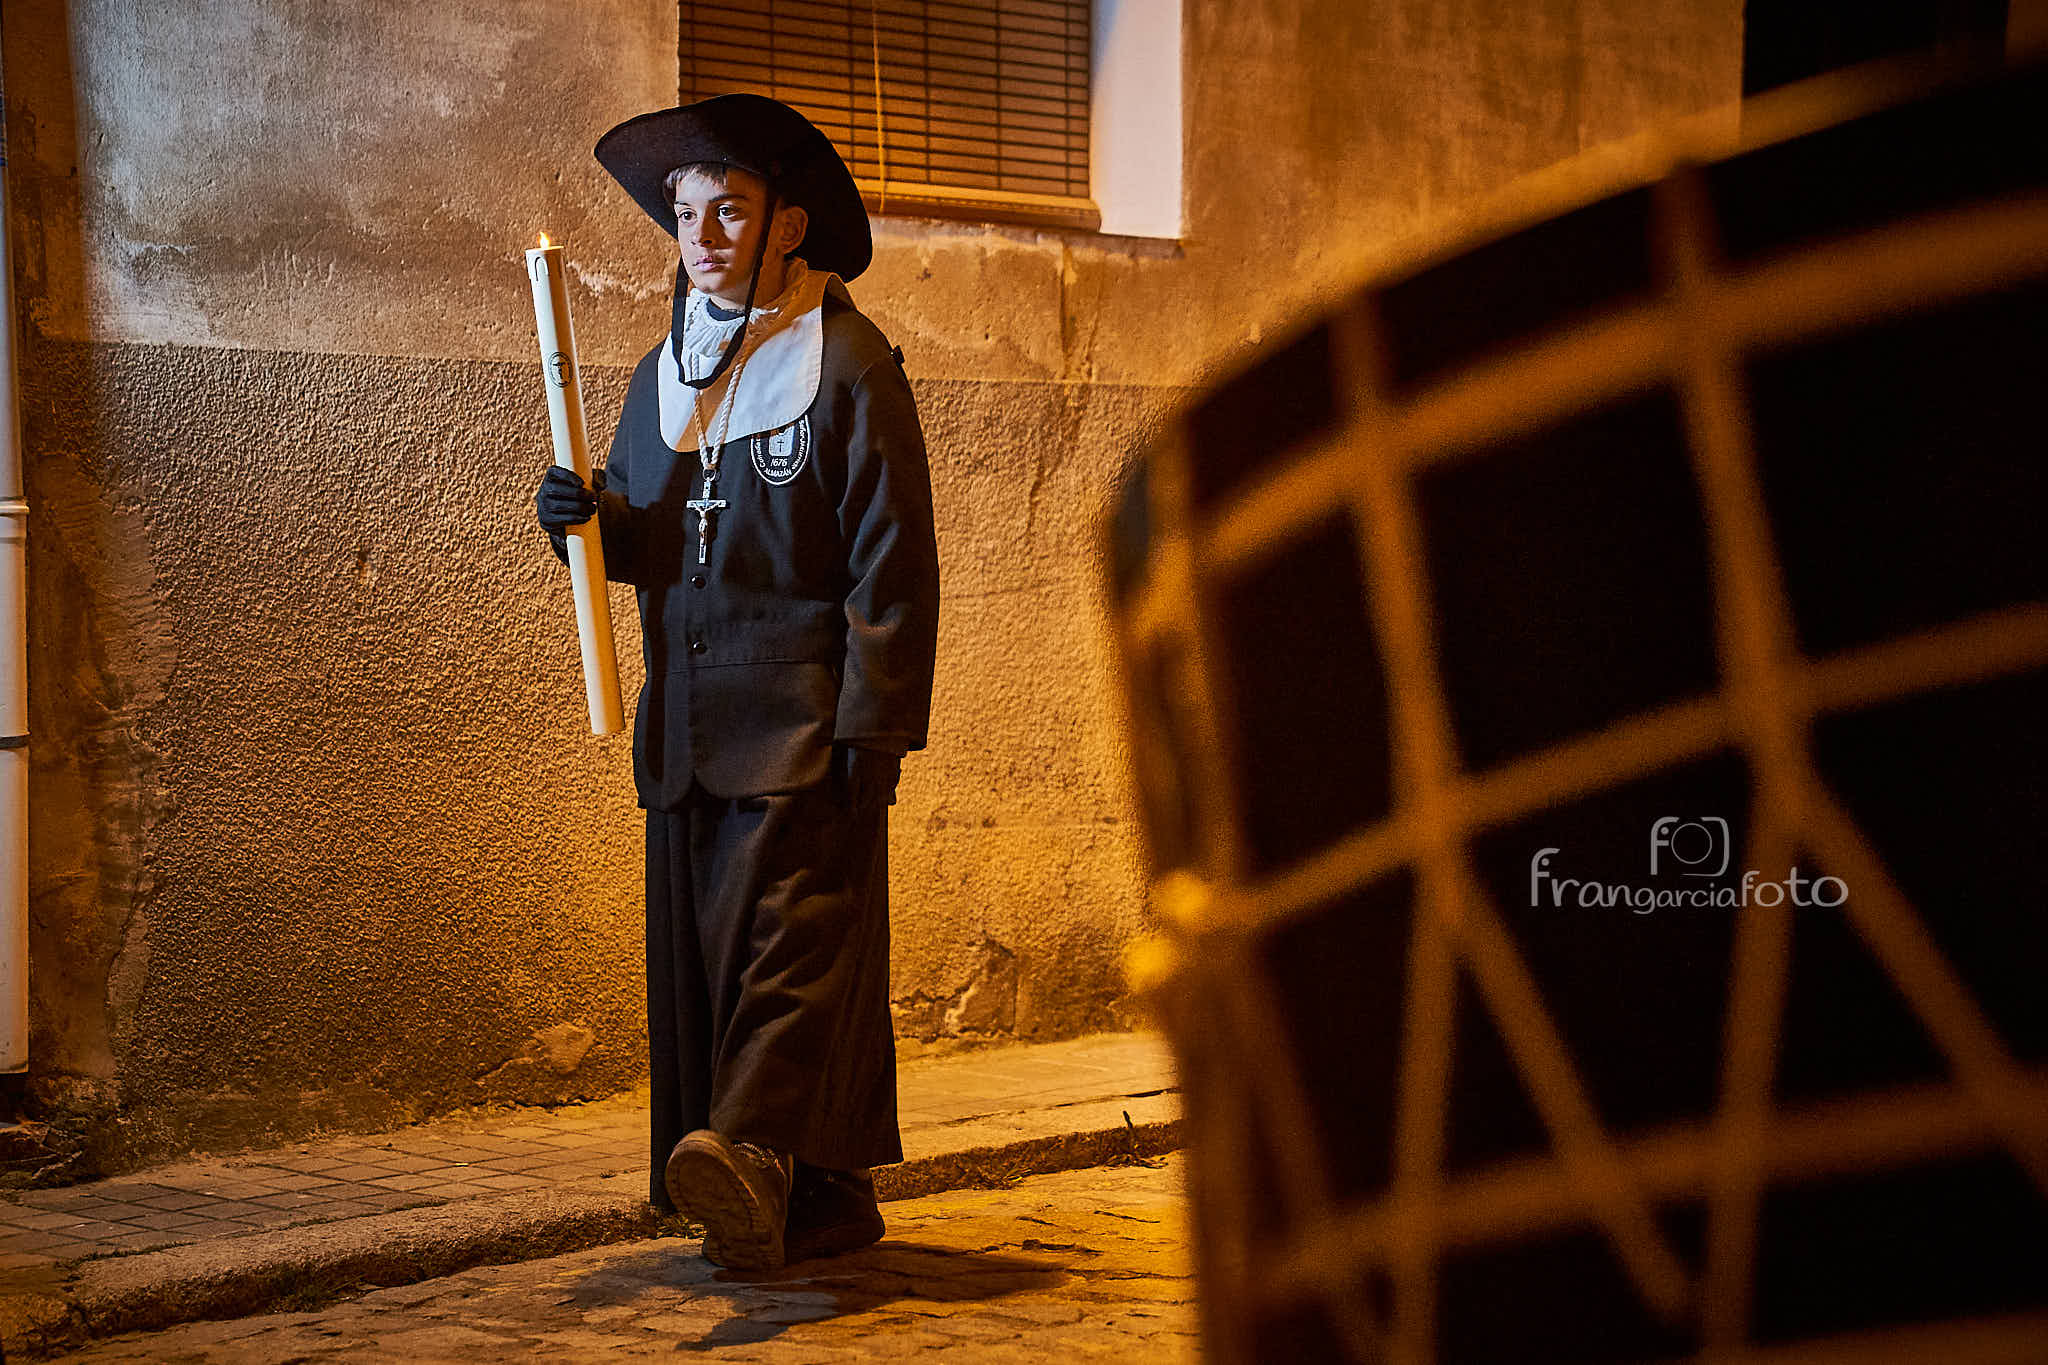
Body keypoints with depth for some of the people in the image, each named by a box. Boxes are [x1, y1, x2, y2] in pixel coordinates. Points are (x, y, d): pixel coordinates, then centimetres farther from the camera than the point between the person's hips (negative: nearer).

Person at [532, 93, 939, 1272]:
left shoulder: (850, 366, -3)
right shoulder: (663, 376, 17)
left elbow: (893, 559, -7)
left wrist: (875, 723, -14)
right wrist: (589, 517, 0)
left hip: (807, 719, -7)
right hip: (690, 720, 7)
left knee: (796, 931, -17)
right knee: (698, 947, 5)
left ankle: (756, 1156, -32)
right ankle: (824, 1201, 12)